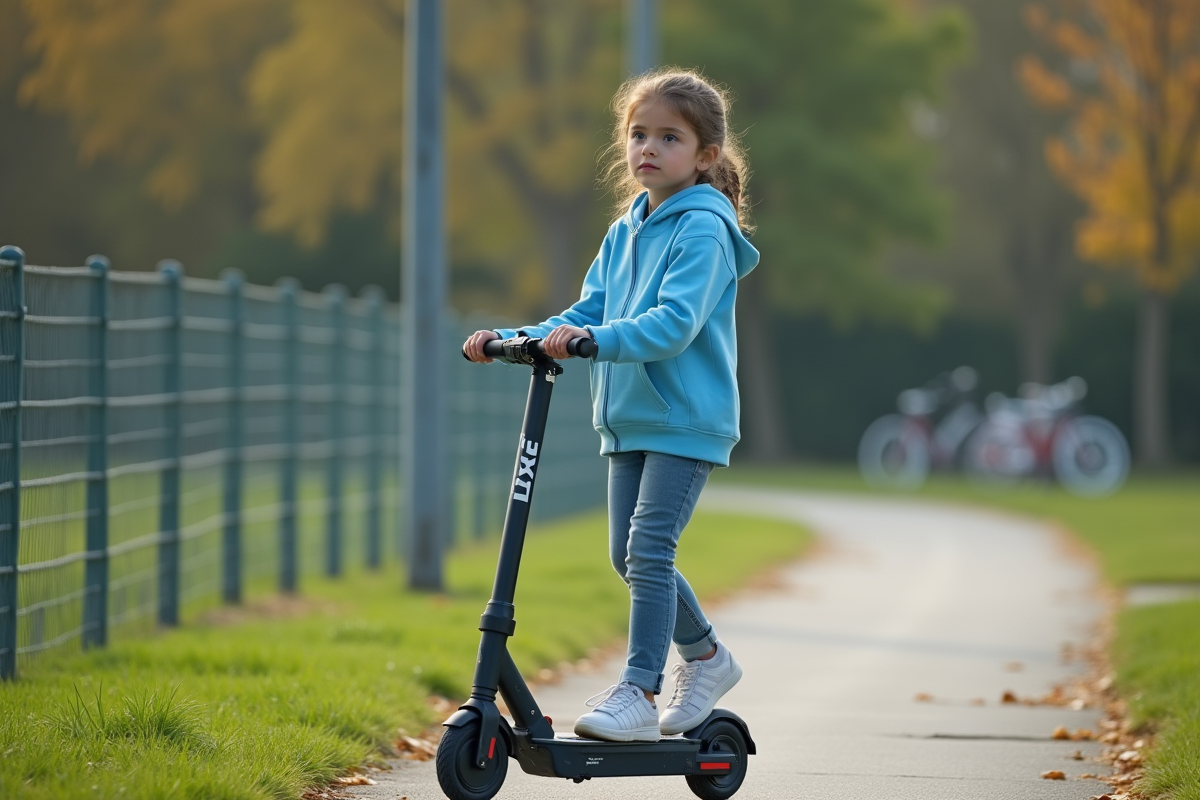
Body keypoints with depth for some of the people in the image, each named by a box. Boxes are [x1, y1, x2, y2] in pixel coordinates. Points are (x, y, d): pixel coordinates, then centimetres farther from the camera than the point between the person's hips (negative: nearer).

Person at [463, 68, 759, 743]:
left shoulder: (703, 230, -12)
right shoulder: (625, 231, 14)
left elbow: (676, 322, -25)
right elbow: (588, 313, 15)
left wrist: (596, 339, -38)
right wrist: (513, 338, 1)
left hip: (686, 418, -8)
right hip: (629, 417, 8)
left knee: (648, 550, -14)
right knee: (628, 555, 9)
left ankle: (639, 695, -11)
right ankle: (706, 657, 28)